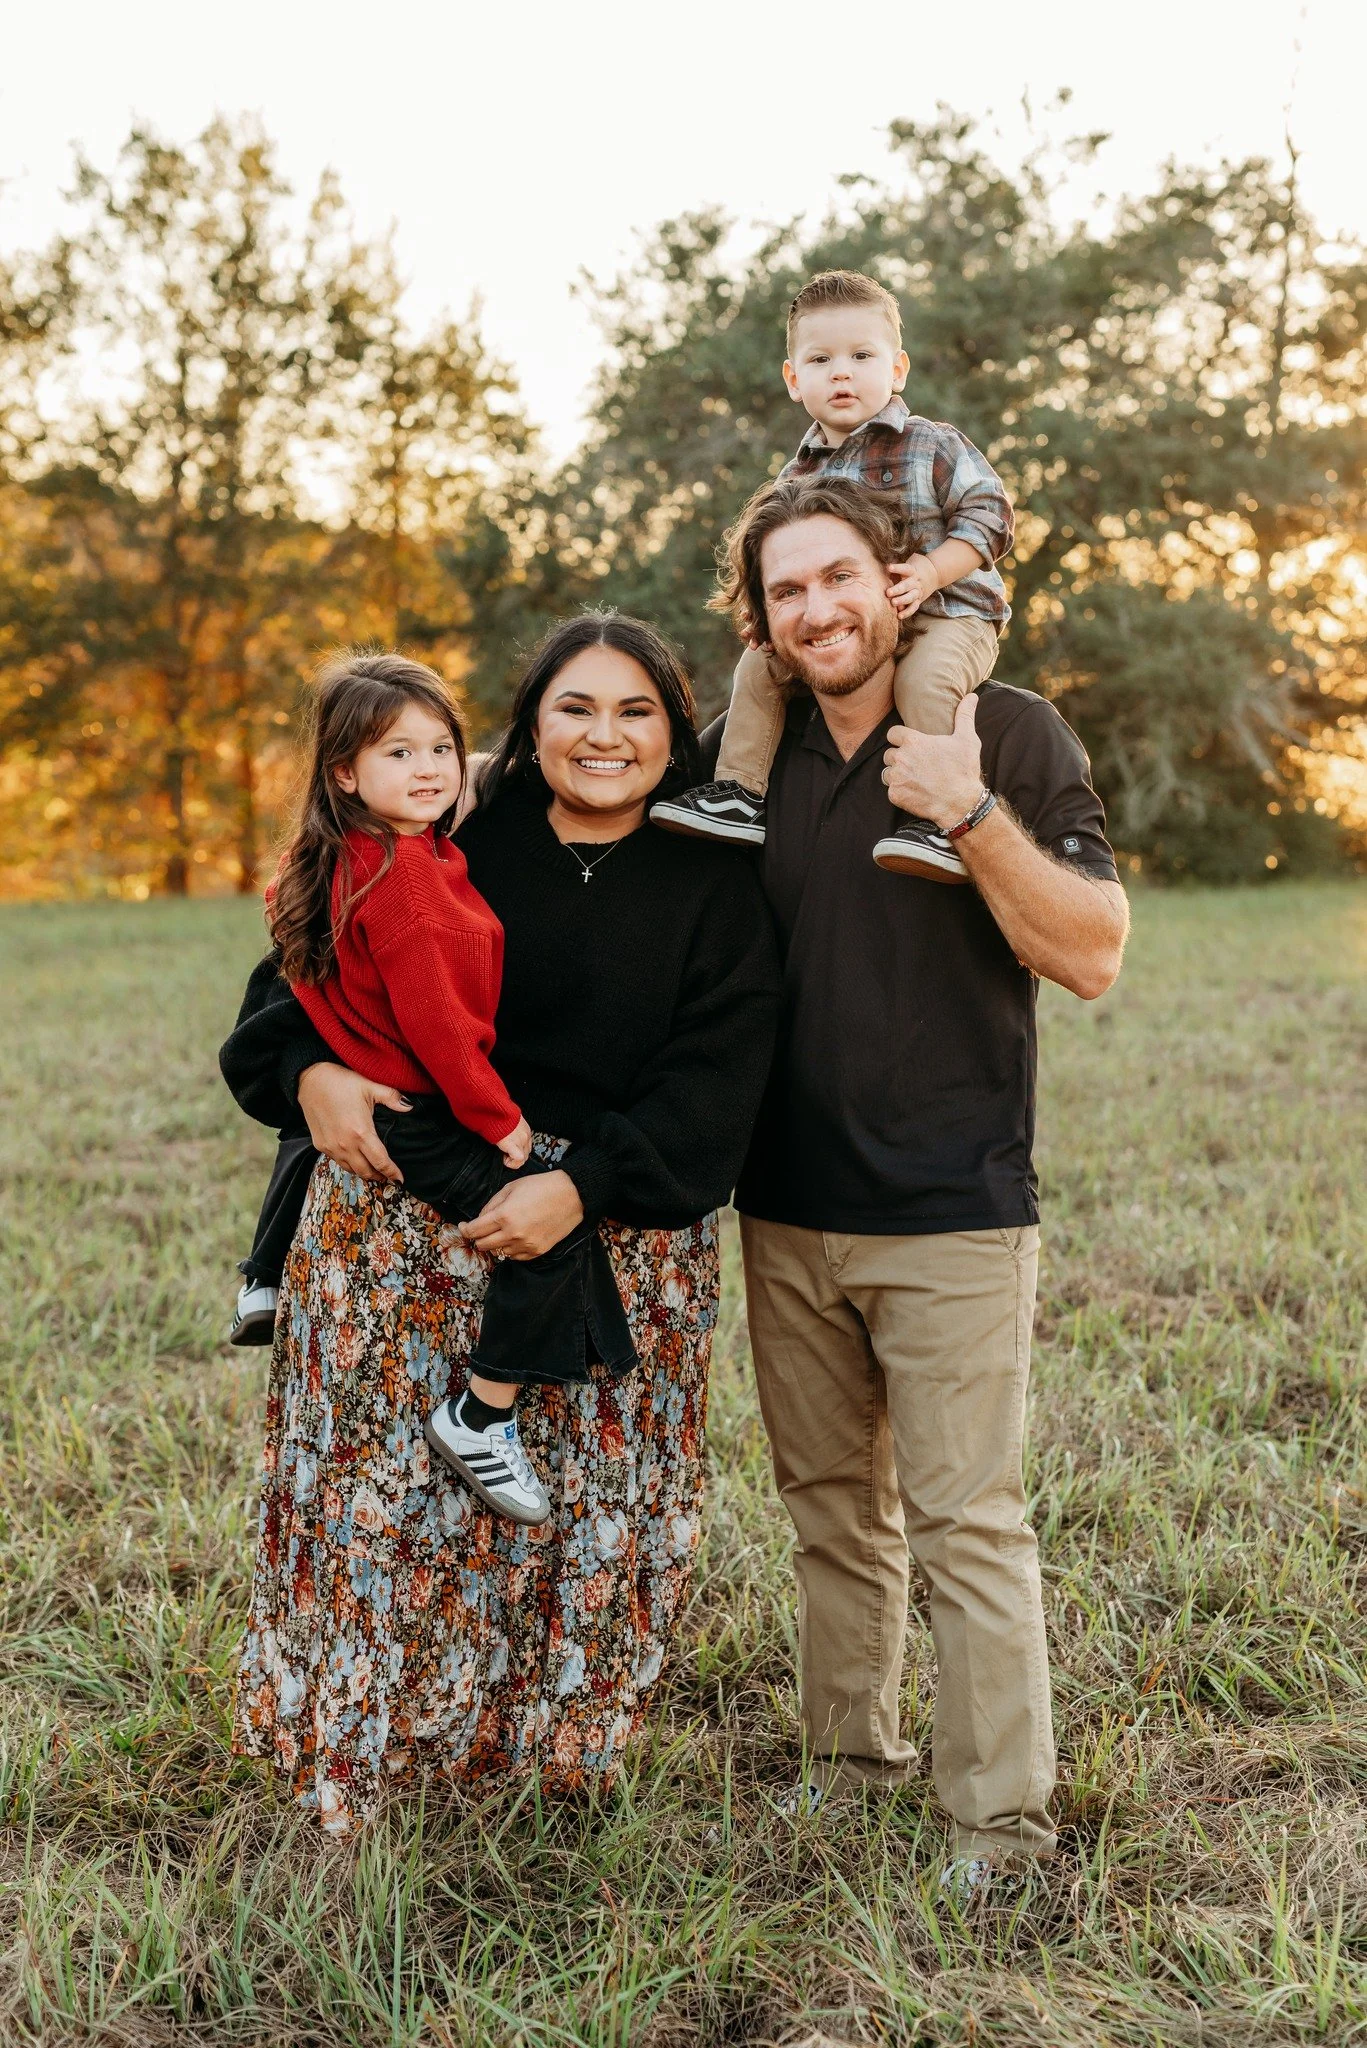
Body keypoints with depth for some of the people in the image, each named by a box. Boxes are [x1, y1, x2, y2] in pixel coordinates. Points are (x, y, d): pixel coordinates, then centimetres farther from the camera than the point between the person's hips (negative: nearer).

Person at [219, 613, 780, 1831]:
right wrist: (312, 1072, -12)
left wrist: (583, 1185, -20)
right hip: (405, 1214, 0)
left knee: (596, 1499, 2)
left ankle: (557, 1744, 23)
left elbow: (711, 1087, -7)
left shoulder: (714, 894, 3)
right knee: (390, 1487, 1)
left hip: (615, 1237, 0)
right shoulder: (457, 849, 5)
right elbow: (303, 976, 10)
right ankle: (364, 1747, 19)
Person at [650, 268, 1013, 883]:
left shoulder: (933, 447, -5)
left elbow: (988, 514, -12)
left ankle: (939, 820, -33)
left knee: (925, 678, -36)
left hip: (947, 613, -6)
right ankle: (738, 793, 4)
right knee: (760, 663, 0)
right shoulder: (799, 475, 10)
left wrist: (929, 572, -25)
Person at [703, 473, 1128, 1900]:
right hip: (786, 1209, 5)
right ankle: (850, 1752, 30)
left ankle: (1001, 1817, 8)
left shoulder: (1006, 734, -6)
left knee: (964, 1517, -3)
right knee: (830, 1503, 16)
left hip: (950, 1213, -5)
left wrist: (973, 815, -24)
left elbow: (1093, 956, -12)